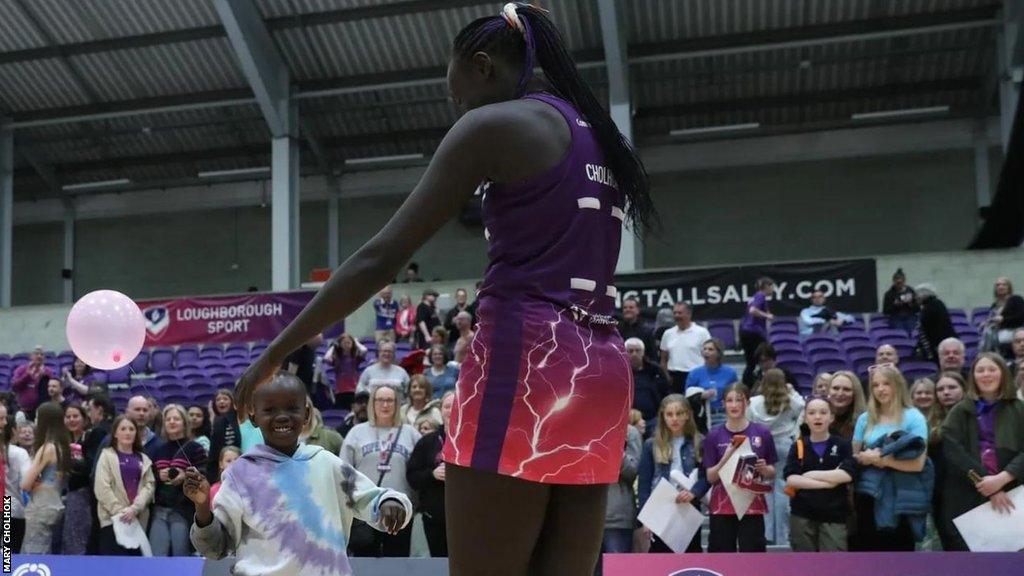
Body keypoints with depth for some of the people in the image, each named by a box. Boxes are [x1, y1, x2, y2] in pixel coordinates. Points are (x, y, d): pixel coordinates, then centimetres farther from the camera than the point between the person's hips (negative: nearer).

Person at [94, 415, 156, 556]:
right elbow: (102, 487, -4)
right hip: (113, 517, -3)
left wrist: (134, 508, -12)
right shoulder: (107, 455, 6)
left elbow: (149, 485, 4)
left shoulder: (143, 459, 16)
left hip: (138, 519, 4)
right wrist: (119, 511, -13)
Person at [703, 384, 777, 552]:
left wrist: (763, 468, -14)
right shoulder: (714, 435, 1)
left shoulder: (762, 433, 1)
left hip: (752, 506, 0)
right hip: (722, 507, 0)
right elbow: (710, 477, 0)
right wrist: (725, 459, -17)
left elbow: (772, 474, 8)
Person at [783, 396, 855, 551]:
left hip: (834, 515, -1)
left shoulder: (842, 445, 2)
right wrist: (827, 482, -15)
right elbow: (791, 479, -8)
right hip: (802, 515, 1)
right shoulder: (798, 446, 4)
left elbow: (847, 474, -14)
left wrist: (810, 474, -10)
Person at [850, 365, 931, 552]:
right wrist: (869, 458, -10)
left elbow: (918, 463, -12)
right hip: (869, 499, 3)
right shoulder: (865, 419, 9)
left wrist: (882, 459, -14)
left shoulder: (914, 417, -3)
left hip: (901, 501, -3)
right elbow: (854, 456, 11)